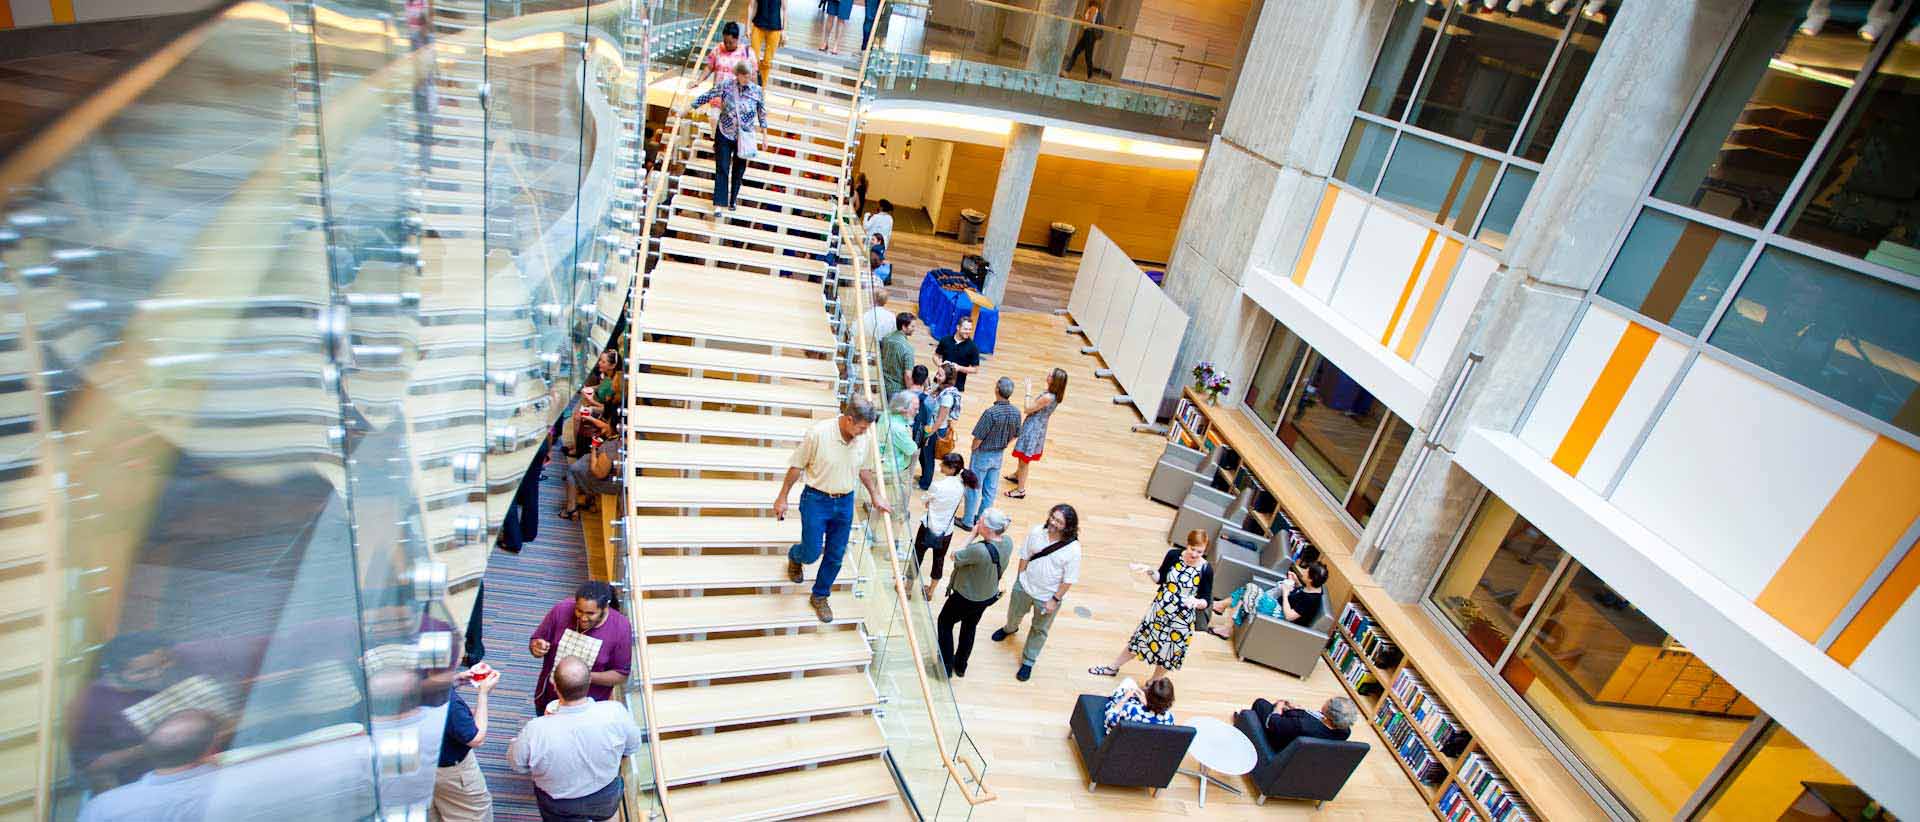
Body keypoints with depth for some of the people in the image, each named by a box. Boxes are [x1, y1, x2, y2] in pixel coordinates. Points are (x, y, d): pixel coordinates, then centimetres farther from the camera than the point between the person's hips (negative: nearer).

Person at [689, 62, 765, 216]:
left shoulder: (756, 90, -5)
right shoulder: (725, 85, -8)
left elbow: (762, 112, 5)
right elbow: (706, 96, -1)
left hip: (744, 137, 1)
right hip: (724, 134, -1)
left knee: (739, 171, 13)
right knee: (722, 169, -6)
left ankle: (733, 200, 32)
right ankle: (719, 204, -7)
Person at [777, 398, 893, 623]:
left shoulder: (863, 438, -7)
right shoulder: (818, 433, -22)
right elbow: (796, 466, -11)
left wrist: (875, 496, 15)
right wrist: (782, 497, -5)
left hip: (845, 502, 4)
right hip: (816, 500, -4)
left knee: (836, 556, 10)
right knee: (812, 553, 4)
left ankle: (819, 597, 31)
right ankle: (794, 556, 42)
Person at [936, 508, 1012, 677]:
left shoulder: (979, 550, -39)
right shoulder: (1008, 542, -17)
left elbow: (955, 557, -23)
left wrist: (973, 535, -20)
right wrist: (977, 536, -14)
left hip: (966, 598, -7)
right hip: (989, 596, 7)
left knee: (945, 623, 21)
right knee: (969, 628, 29)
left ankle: (946, 667, 32)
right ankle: (960, 667, 46)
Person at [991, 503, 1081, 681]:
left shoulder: (1072, 549, -29)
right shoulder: (1037, 531, -20)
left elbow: (1069, 580, -19)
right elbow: (1025, 556, -5)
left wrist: (1055, 600, -14)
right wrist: (1020, 578, 1)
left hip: (1048, 596, -3)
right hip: (1024, 586, 3)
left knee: (1039, 629, 18)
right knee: (1014, 613, 30)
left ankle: (1028, 661, 42)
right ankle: (1010, 628, 65)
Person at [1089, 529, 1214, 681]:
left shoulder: (1206, 570, -20)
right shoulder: (1173, 555, -13)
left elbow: (1206, 600, -13)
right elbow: (1160, 579, 1)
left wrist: (1197, 602, -34)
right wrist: (1149, 570, -17)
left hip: (1181, 619, -3)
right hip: (1159, 609, 3)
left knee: (1167, 652, 14)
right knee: (1141, 639, 20)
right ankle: (1113, 668, 41)